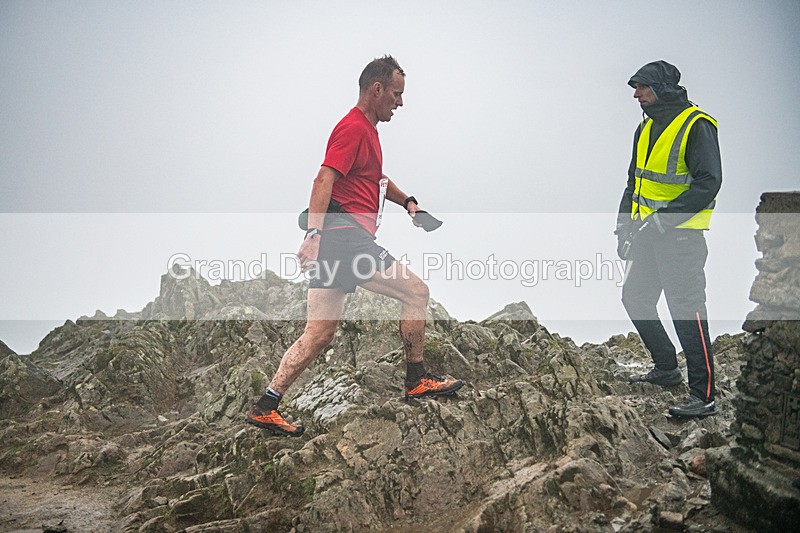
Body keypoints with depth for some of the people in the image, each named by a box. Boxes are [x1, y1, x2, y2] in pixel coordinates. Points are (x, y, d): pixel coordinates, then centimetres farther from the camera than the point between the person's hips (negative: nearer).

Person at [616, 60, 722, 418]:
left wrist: (664, 218, -24)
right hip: (647, 233, 9)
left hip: (681, 235, -9)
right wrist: (623, 226, 16)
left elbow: (709, 183, -20)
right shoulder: (646, 128, 14)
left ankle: (703, 396, -2)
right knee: (635, 299, 15)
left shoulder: (696, 126, -12)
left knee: (687, 312, -10)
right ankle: (666, 369, 33)